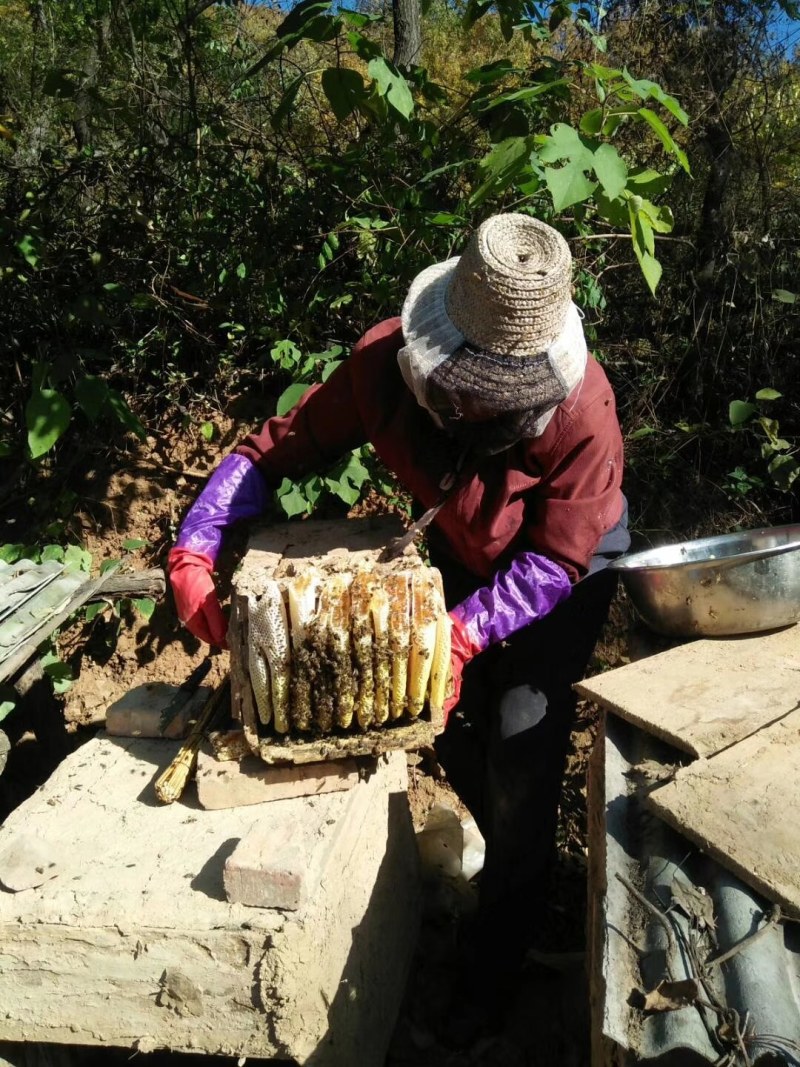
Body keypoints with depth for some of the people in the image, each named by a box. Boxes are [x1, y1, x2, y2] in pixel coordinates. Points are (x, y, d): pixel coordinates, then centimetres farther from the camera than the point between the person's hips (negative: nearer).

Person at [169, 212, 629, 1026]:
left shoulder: (580, 408, -37)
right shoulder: (385, 363, -29)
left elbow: (556, 562, -27)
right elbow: (275, 450, -21)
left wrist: (465, 630, -39)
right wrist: (194, 549, -30)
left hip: (567, 562, -3)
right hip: (463, 552, 4)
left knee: (522, 738, -8)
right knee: (451, 721, 8)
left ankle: (506, 929, 20)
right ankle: (514, 850, 41)